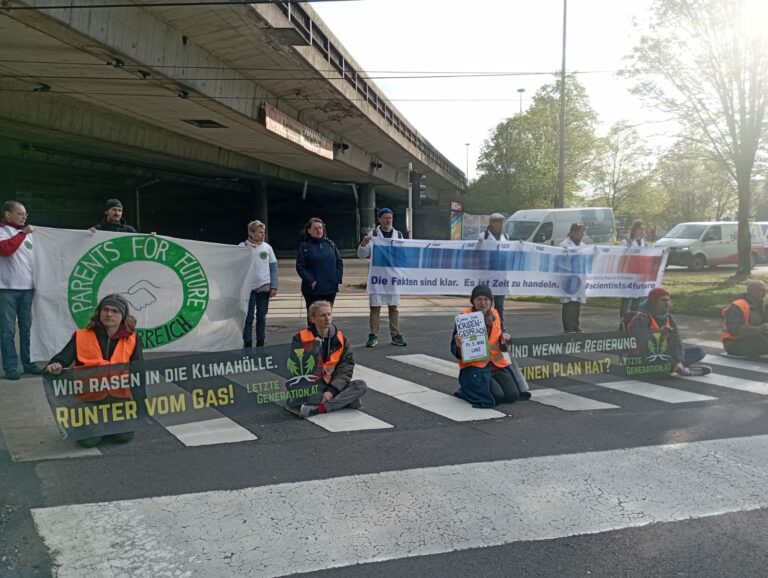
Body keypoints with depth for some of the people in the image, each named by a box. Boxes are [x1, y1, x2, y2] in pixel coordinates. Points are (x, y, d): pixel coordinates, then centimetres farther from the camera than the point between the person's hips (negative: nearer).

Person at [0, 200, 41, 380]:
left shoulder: (26, 233, 16)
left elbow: (35, 257, 19)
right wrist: (23, 233, -16)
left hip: (27, 287, 5)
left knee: (27, 328, 8)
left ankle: (28, 363, 15)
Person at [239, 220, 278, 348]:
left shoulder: (267, 247, 4)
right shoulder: (243, 247, -4)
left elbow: (273, 267, 6)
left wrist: (274, 286, 0)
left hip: (265, 288, 3)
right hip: (248, 288, -3)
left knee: (262, 317, 10)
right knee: (248, 318, 3)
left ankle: (260, 343, 20)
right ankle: (247, 344, 10)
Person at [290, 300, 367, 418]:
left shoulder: (341, 339, 5)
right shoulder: (300, 339, -4)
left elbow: (346, 368, -1)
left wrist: (332, 390, -16)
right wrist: (315, 346, -24)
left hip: (332, 385, 4)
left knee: (361, 385, -20)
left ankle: (319, 409, -30)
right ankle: (347, 400, -20)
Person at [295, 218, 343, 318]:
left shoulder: (330, 244, 8)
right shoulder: (304, 247, -4)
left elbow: (339, 262, 10)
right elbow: (300, 267, -8)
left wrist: (337, 278, -2)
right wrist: (311, 281, -16)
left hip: (331, 288, 4)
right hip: (312, 290, -3)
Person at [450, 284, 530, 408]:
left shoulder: (494, 315, 6)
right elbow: (454, 348, -9)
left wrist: (504, 337, -5)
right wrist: (459, 345, -32)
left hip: (497, 364, 5)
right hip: (474, 366, -5)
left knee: (512, 395, -12)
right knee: (497, 396, -22)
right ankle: (469, 388, 6)